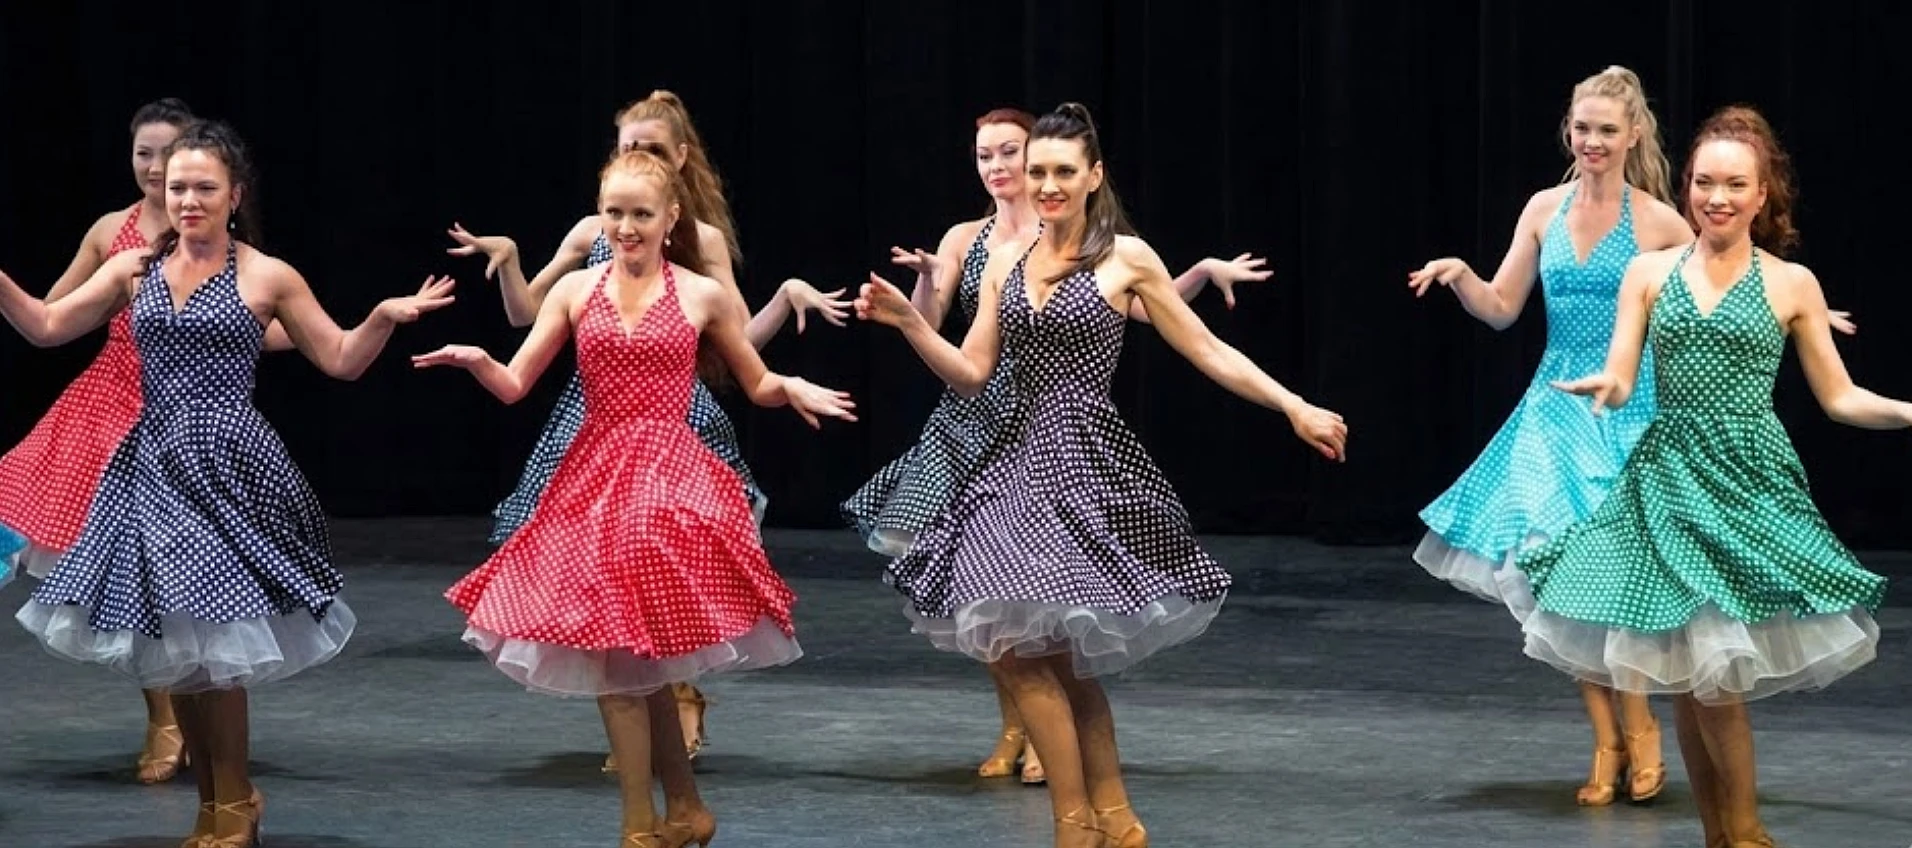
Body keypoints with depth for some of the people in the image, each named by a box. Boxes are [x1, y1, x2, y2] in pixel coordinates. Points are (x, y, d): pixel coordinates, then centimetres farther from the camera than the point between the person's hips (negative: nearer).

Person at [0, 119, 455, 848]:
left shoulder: (268, 277, 0)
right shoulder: (133, 270, 8)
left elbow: (341, 360, 3)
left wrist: (386, 316, -13)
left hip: (229, 468, -4)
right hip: (154, 467, 4)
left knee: (210, 636, -8)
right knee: (166, 642, 7)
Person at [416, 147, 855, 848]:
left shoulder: (704, 296, 2)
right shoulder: (574, 290, 6)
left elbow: (757, 386, 12)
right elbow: (513, 386, 6)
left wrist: (792, 389, -9)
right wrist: (475, 361, -14)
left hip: (673, 484, -3)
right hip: (592, 481, 3)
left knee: (624, 655, -7)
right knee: (623, 661, 4)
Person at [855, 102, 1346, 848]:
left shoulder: (1126, 258, -2)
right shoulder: (1006, 260, 11)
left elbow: (1210, 354, 1)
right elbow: (971, 373, 10)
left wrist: (1297, 408, -4)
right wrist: (907, 322, -4)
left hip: (1086, 466, -6)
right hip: (1023, 464, 6)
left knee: (1024, 647, -12)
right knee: (1056, 657, 9)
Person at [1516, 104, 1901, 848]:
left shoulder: (1792, 285, 3)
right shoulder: (1649, 271, 6)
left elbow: (1840, 399, 6)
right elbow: (1620, 383, 1)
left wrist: (1906, 412, -11)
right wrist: (1603, 388, -22)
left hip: (1750, 485, -2)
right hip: (1665, 480, 2)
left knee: (1716, 674, -9)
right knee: (1680, 675, 4)